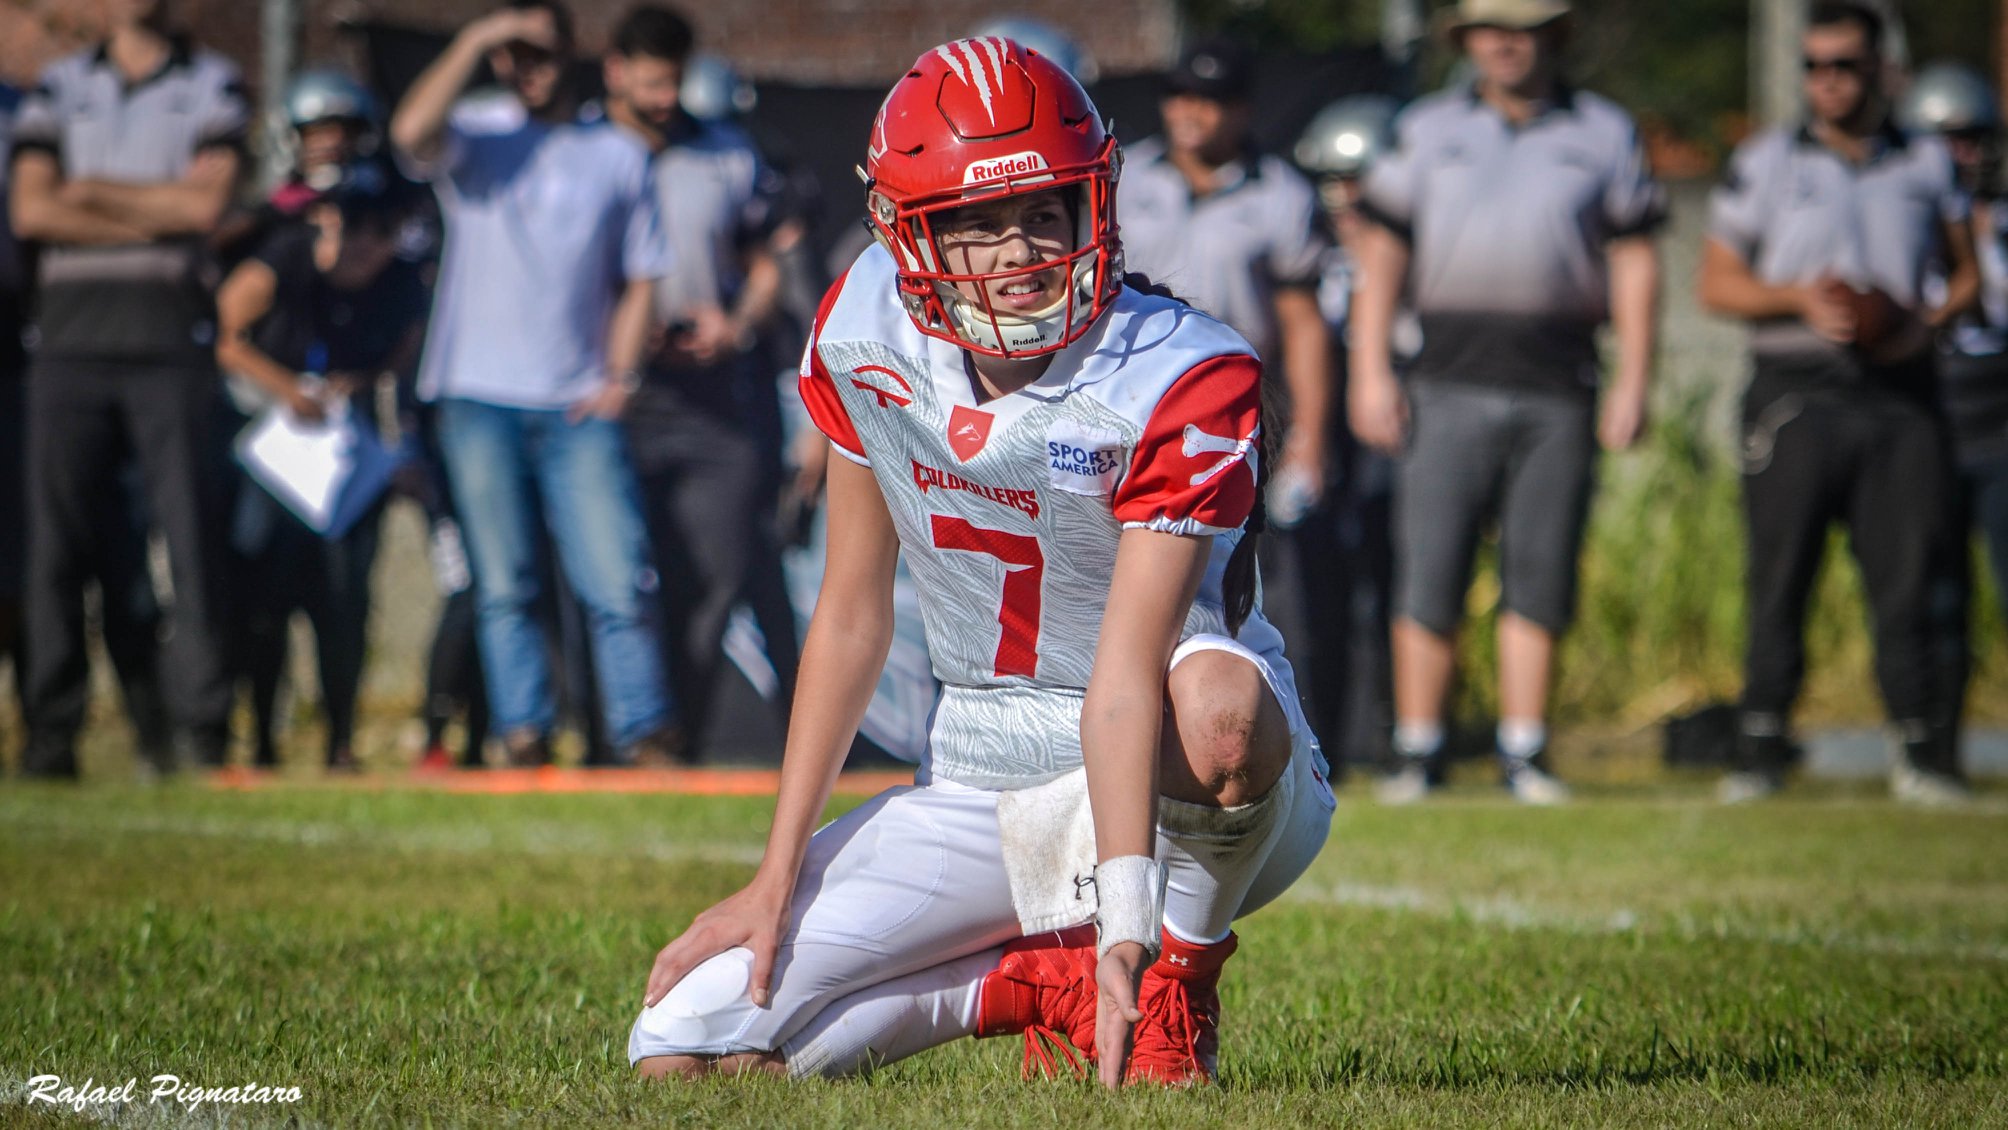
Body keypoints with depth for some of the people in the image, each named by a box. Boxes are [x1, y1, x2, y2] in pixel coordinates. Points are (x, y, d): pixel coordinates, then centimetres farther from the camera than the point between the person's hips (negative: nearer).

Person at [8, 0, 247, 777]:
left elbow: (204, 202, -5)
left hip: (168, 342, -2)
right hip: (72, 341, 2)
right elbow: (30, 210, 1)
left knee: (189, 536, -7)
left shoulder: (212, 86, 10)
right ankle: (51, 734, 1)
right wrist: (150, 217, -5)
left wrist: (95, 194, 1)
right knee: (57, 542, -1)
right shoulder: (58, 88, 15)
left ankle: (200, 730, -6)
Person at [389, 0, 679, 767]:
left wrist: (619, 375, 1)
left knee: (616, 583, -8)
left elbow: (639, 278, 13)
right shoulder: (477, 137, 7)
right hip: (482, 396, -1)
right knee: (504, 584, 0)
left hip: (580, 408, 1)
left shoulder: (618, 155, 13)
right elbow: (412, 132, -17)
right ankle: (523, 733, 4)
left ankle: (645, 735, -4)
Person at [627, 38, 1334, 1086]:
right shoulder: (865, 337, -7)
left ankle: (1172, 992, -13)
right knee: (682, 1054, -9)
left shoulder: (1178, 382, -22)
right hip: (984, 792, 4)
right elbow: (851, 610, 5)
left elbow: (1127, 676, -31)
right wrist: (776, 878, 3)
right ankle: (1047, 985, 8)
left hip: (1167, 784, -4)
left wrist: (1127, 931, -40)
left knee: (1218, 701, -43)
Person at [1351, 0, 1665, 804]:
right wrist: (1370, 371, 0)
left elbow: (1634, 263, 7)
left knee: (1540, 580, 1)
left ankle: (1523, 753, 8)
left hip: (1556, 391, 0)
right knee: (1429, 572, -4)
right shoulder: (1426, 129, 11)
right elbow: (1382, 253, 9)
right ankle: (1416, 752, 1)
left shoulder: (1604, 135, 10)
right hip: (1450, 383, 0)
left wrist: (1633, 382, -1)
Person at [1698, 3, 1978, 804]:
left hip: (1897, 388, 1)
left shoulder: (1925, 166, 11)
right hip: (1795, 391, -1)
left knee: (1905, 579, -1)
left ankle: (1921, 752, 4)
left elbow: (1965, 274, 17)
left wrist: (1927, 323, -4)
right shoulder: (1766, 164, 5)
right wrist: (1800, 298, -12)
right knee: (1780, 579, -3)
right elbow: (1718, 283, 5)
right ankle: (1760, 750, 1)